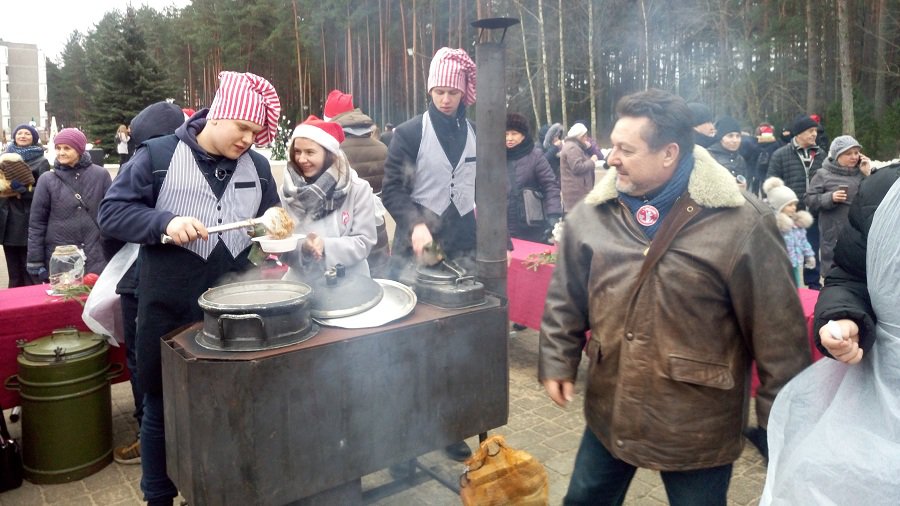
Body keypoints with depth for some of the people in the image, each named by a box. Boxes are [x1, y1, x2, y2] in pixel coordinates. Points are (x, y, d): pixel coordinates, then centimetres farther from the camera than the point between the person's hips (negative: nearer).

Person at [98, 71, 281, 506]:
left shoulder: (257, 166, 7)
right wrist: (164, 222, -21)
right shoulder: (157, 155, -5)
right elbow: (112, 212, -6)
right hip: (170, 310, -3)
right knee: (163, 406, 12)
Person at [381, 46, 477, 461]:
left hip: (465, 253, 3)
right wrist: (415, 225, -20)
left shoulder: (477, 136, 9)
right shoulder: (409, 134, -1)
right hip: (417, 253, -3)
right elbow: (392, 190, -4)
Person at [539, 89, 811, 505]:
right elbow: (566, 299, 8)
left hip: (698, 426, -4)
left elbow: (777, 328, -11)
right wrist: (558, 361, 7)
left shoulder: (740, 224, -16)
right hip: (609, 412, 4)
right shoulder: (592, 214, -4)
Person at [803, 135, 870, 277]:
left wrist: (868, 175, -3)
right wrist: (830, 197, -18)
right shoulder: (823, 175, 0)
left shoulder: (861, 173, 9)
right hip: (834, 237, -3)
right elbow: (810, 201, -2)